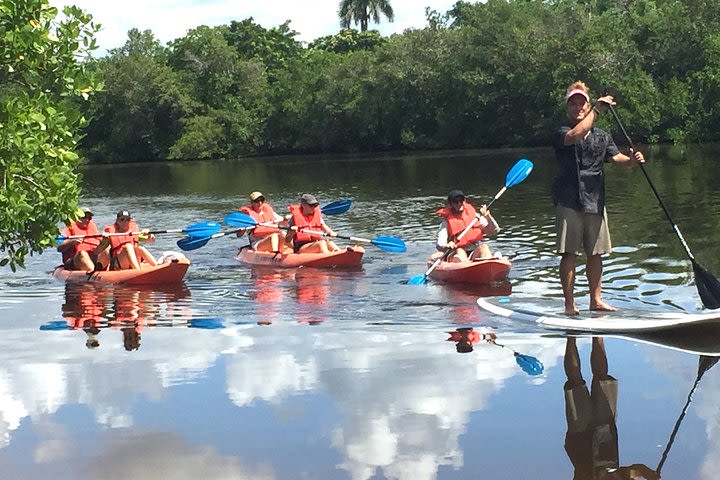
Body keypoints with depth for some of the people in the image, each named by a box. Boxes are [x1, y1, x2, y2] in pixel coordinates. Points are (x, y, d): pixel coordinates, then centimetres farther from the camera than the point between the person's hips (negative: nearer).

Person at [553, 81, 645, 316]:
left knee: (595, 253, 10)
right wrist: (597, 110, -23)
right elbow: (575, 136, -26)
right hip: (569, 201, -5)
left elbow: (616, 157, 0)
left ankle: (596, 299, 20)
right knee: (569, 253, -4)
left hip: (595, 201, 5)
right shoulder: (562, 134, -3)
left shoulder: (602, 136, 14)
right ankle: (569, 303, 1)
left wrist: (631, 160, -22)